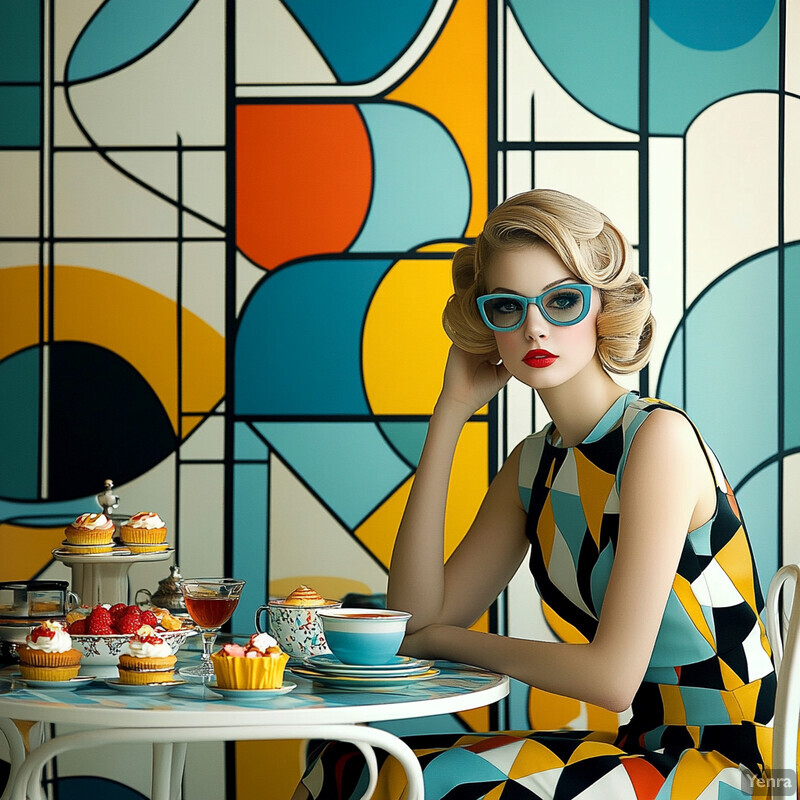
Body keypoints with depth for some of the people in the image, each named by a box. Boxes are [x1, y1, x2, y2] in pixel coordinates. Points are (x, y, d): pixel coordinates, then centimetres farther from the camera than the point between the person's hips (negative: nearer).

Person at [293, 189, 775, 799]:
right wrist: (451, 410, 1)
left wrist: (446, 640, -4)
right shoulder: (534, 463, 8)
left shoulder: (658, 436, -15)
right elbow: (414, 619, 0)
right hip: (638, 746, 7)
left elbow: (612, 676, -20)